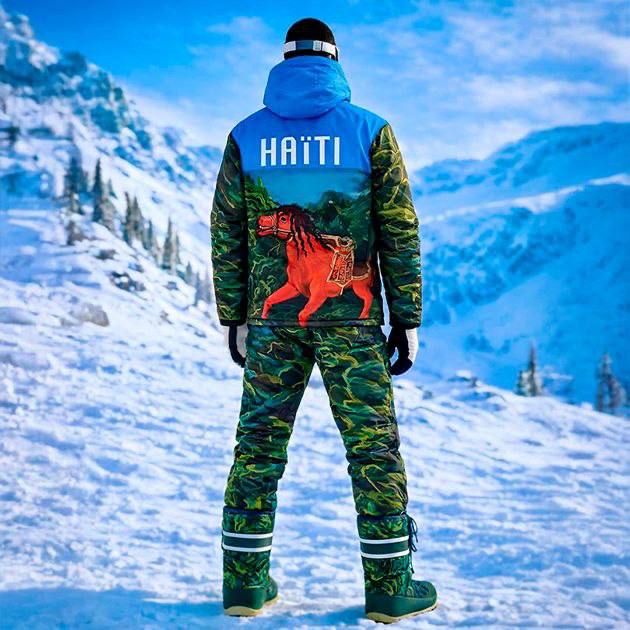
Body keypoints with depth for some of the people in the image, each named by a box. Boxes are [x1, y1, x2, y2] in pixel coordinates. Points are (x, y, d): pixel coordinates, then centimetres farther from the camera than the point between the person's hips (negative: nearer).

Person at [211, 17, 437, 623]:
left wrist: (234, 318, 11)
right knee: (373, 446, 5)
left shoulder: (247, 136, 6)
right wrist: (407, 318, 3)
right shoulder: (369, 131, 0)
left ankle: (246, 582, 15)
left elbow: (226, 234, 5)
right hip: (351, 317, -2)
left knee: (259, 443, 9)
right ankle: (389, 587, 10)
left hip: (272, 318, 2)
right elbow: (400, 232, -2)